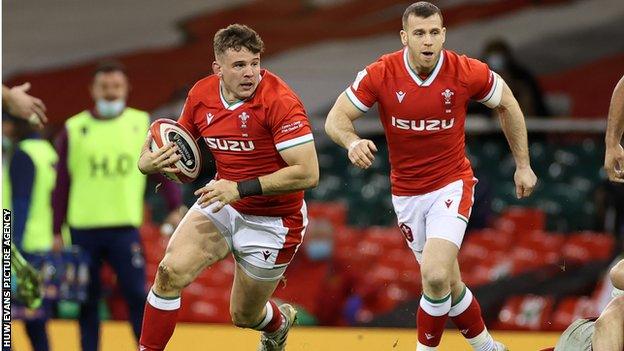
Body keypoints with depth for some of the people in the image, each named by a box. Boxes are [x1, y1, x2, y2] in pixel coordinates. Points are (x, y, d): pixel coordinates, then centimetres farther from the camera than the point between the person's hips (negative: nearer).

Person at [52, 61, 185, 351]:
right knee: (88, 302, 7)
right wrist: (56, 232, 5)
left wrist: (175, 206, -8)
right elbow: (61, 184, 7)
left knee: (137, 295, -9)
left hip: (125, 228, -1)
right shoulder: (74, 129, 4)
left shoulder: (142, 125, 5)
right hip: (83, 230, 1)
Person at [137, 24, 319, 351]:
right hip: (222, 204, 4)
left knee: (244, 316, 10)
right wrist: (147, 161, -13)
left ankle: (279, 321, 48)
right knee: (171, 271, -20)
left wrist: (241, 188, -32)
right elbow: (177, 145, 11)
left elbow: (307, 174, -28)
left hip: (272, 221, -4)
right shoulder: (201, 95, -6)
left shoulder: (279, 101, -24)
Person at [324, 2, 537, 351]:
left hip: (452, 185, -2)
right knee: (446, 282, 12)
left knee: (436, 276, -22)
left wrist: (523, 165, 7)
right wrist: (353, 142, -34)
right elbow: (336, 118, -10)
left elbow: (507, 103, 4)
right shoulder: (380, 74, -15)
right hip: (407, 193, 2)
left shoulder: (467, 72, -15)